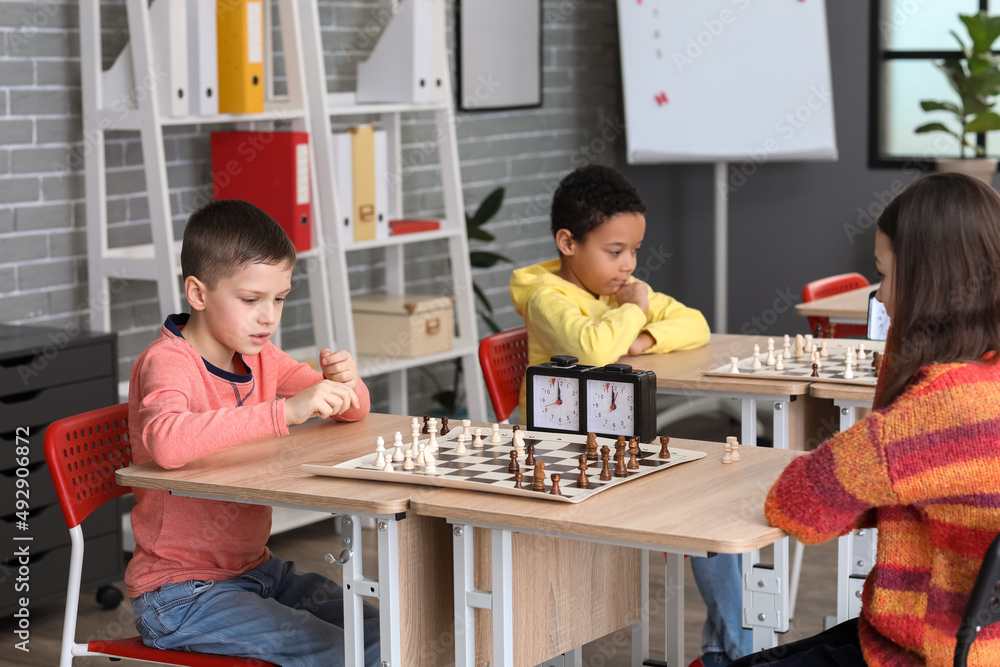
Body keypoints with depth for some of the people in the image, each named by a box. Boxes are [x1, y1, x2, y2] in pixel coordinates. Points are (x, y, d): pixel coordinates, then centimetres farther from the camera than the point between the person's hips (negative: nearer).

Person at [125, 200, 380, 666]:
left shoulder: (258, 357, 6)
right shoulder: (167, 363, -18)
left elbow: (352, 412, 13)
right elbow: (165, 441, -41)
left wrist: (344, 383, -11)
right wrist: (285, 410, -42)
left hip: (255, 570, 8)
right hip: (180, 593, -8)